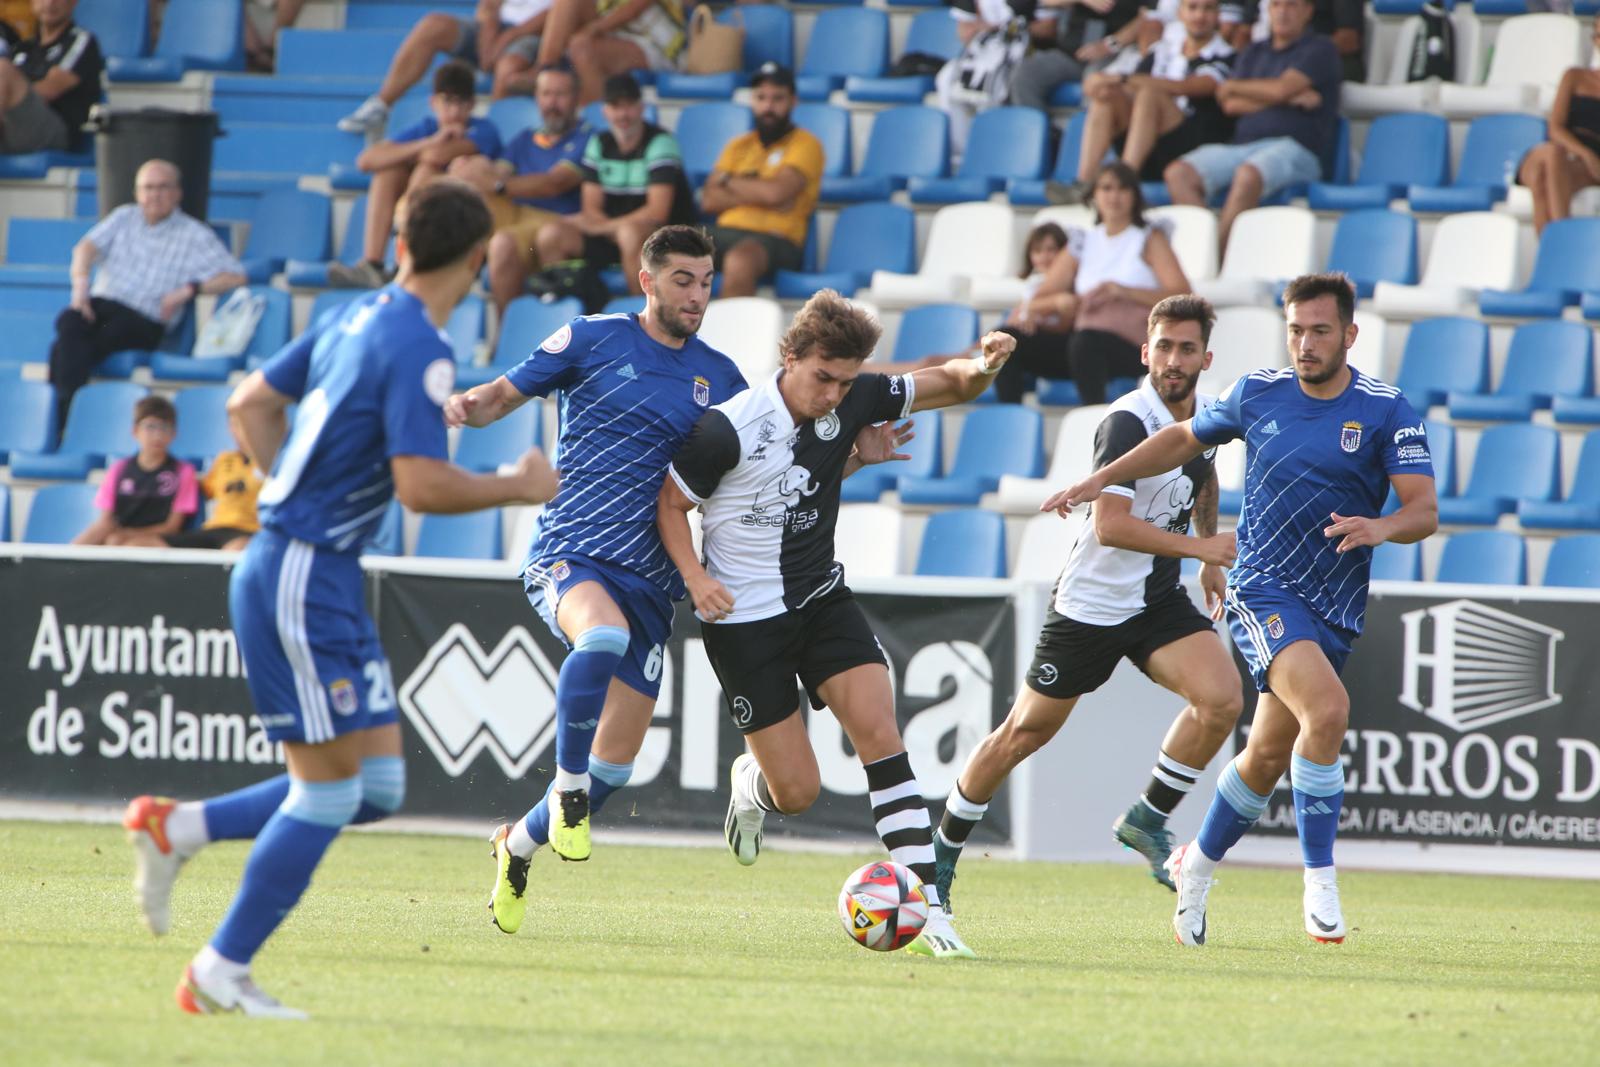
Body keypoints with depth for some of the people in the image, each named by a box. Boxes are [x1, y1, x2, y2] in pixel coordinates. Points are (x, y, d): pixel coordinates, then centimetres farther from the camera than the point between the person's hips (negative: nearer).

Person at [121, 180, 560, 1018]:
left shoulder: (358, 318, 12)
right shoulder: (418, 349, -16)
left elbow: (251, 402, 21)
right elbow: (422, 485, -23)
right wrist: (519, 487, -9)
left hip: (320, 575, 9)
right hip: (301, 579, -9)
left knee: (377, 787, 10)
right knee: (328, 791, -4)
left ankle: (176, 828, 13)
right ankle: (220, 974, 2)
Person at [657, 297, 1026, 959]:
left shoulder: (852, 402, -6)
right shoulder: (728, 429, -19)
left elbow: (950, 387, 5)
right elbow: (670, 504, -5)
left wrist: (981, 367, -19)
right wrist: (696, 577, -21)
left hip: (821, 599, 4)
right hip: (744, 618, -4)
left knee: (879, 731, -16)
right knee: (797, 792, -4)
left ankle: (929, 913, -17)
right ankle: (751, 781, 37)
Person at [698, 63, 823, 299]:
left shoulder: (805, 145, 7)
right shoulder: (739, 146, 24)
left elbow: (777, 192, -9)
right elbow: (709, 201, 11)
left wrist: (728, 180, 6)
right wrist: (756, 193, -4)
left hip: (774, 238, -5)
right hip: (725, 232, 5)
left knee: (739, 260, -41)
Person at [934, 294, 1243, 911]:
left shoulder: (1210, 414, 2)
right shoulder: (1128, 421, -23)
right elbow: (1110, 526, -31)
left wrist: (1210, 560, 24)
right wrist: (1198, 547, -29)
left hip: (1159, 600, 6)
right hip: (1091, 603, -6)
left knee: (1222, 698, -18)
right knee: (1024, 734, 3)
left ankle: (1148, 820, 0)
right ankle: (942, 854, 21)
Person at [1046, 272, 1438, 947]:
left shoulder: (1386, 412, -5)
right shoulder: (1257, 394, 2)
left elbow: (1424, 511, -11)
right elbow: (1186, 438, 20)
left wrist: (1380, 527, -33)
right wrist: (1100, 479, 17)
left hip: (1336, 609, 2)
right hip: (1263, 588, -2)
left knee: (1268, 754, 10)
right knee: (1327, 709, -27)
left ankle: (1197, 866, 36)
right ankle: (1320, 881, -19)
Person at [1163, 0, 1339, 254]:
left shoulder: (1319, 49, 9)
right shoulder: (1253, 54, 26)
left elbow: (1282, 88, -7)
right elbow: (1231, 106, 11)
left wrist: (1233, 87, 10)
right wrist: (1289, 99, -1)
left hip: (1294, 147, -6)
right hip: (1243, 145, 6)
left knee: (1249, 174, -40)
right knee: (1178, 173, -20)